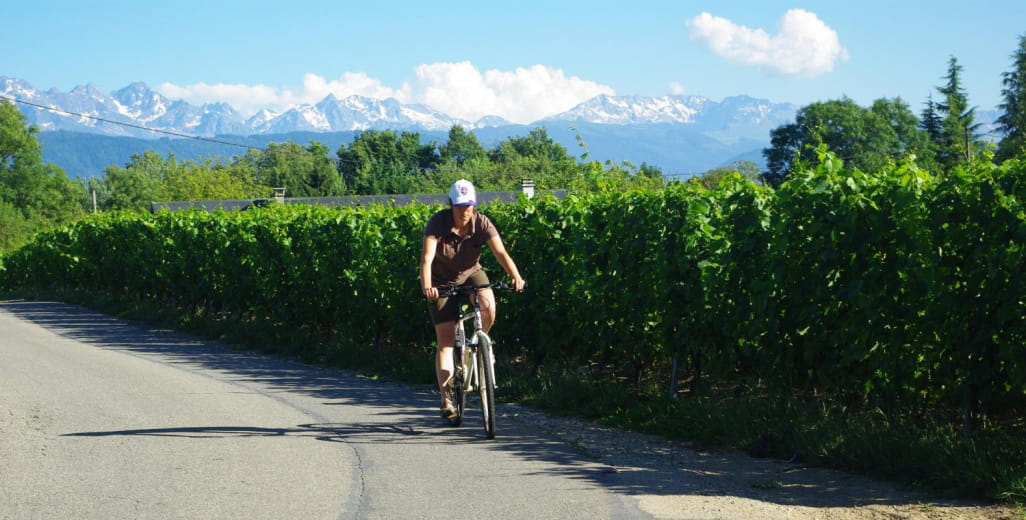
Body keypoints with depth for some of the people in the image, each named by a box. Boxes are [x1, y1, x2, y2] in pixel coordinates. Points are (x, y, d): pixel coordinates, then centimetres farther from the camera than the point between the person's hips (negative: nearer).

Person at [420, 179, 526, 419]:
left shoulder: (481, 223, -19)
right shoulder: (438, 222, -25)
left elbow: (500, 252, -29)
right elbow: (427, 258, -36)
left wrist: (516, 277, -47)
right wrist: (426, 287, -53)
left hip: (471, 273, 2)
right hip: (442, 280, -2)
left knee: (488, 307, -30)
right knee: (446, 340, -10)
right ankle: (446, 397, -8)